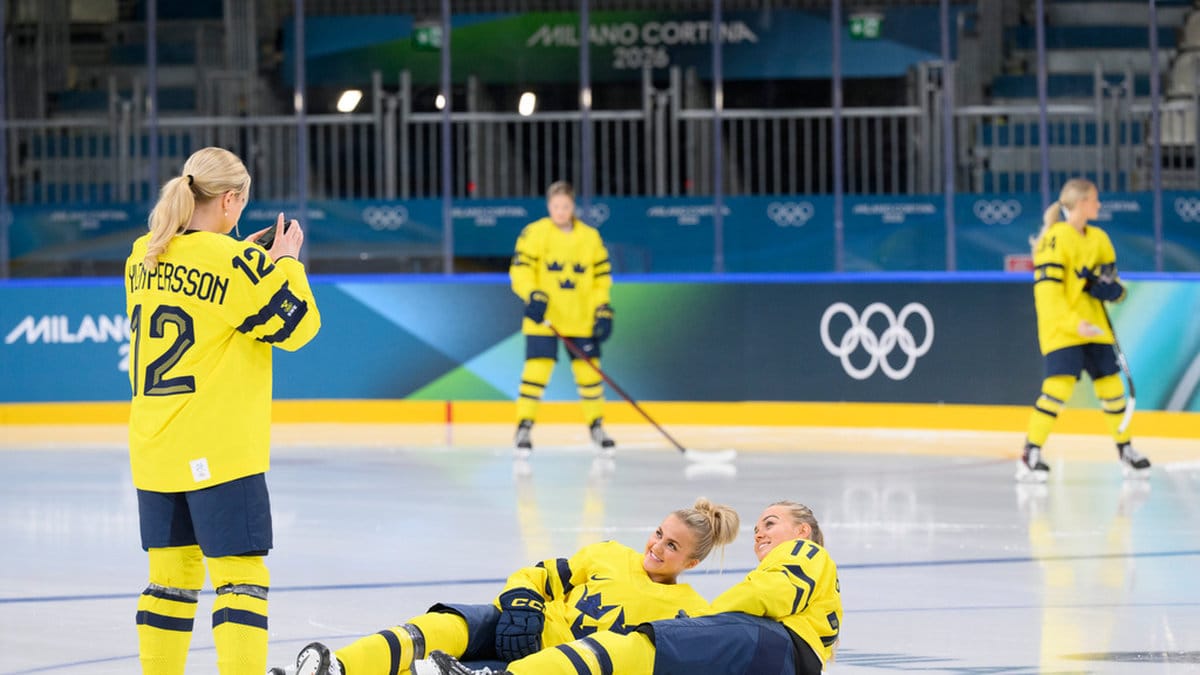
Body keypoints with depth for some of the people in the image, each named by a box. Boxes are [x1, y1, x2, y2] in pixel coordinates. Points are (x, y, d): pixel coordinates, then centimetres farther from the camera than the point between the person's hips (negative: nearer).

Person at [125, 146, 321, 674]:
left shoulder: (142, 257, 7)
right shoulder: (233, 262, -14)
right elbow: (296, 324, -8)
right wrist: (285, 262, 5)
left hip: (153, 448, 7)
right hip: (220, 451, -7)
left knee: (172, 572, 15)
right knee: (241, 577, -5)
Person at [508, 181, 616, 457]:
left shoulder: (590, 237, 6)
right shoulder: (534, 233, -3)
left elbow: (602, 276, 10)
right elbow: (520, 269, -9)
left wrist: (603, 310, 1)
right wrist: (533, 296, -25)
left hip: (581, 320, 3)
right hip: (543, 319, -3)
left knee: (589, 370, 4)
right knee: (537, 369, -12)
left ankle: (596, 425, 21)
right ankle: (524, 428, -3)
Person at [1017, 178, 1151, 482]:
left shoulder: (1099, 238, 13)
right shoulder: (1056, 238, -12)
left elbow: (1110, 277, 22)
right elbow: (1047, 289, -18)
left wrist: (1113, 288, -2)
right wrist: (1073, 323, -25)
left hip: (1095, 328, 8)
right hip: (1061, 330, -8)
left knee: (1111, 386, 10)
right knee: (1059, 386, -19)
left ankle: (1126, 451, 25)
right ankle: (1031, 455, -15)